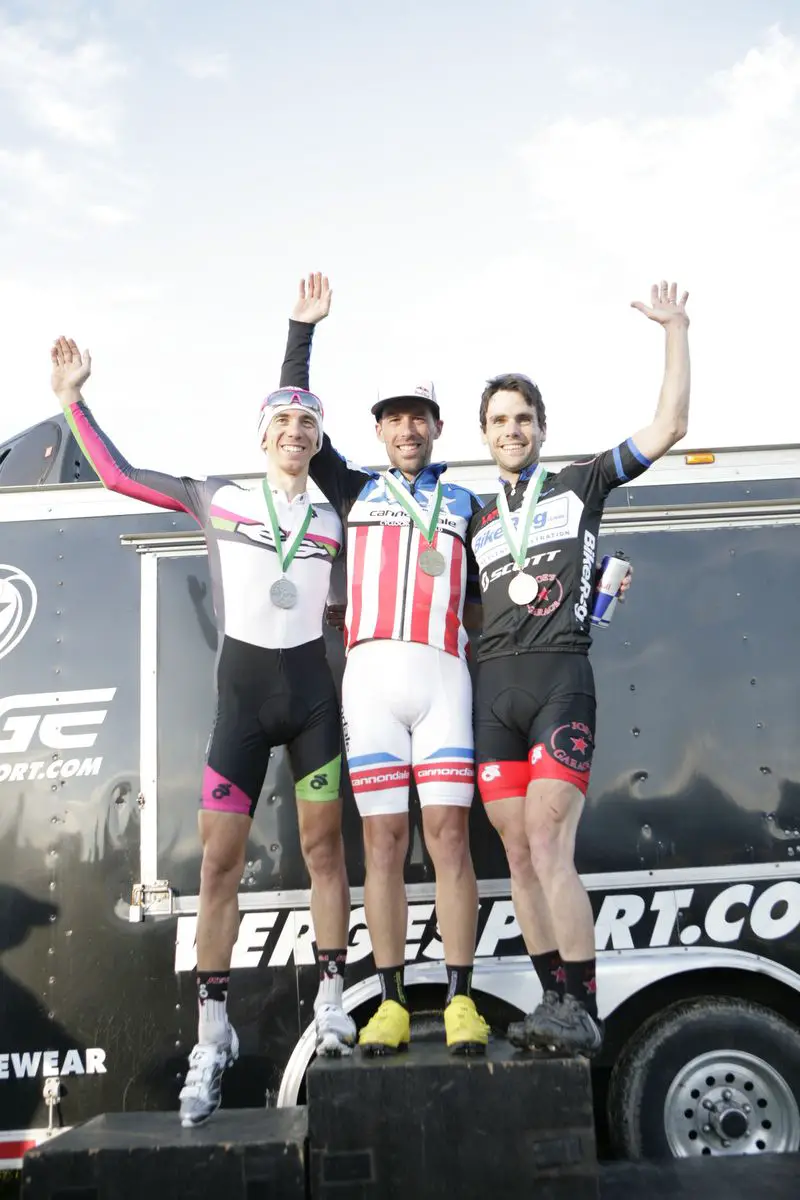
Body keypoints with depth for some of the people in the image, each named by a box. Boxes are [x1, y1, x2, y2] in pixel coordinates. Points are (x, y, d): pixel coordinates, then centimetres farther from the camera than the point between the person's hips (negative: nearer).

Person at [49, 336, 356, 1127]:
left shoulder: (333, 520, 10)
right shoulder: (217, 498, 5)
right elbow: (116, 473, 5)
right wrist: (73, 401, 1)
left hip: (312, 688, 2)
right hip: (241, 688, -1)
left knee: (323, 846, 5)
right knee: (220, 860, -2)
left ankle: (331, 1000, 19)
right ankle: (213, 1033, 10)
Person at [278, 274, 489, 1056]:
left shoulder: (465, 505, 20)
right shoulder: (354, 492, 21)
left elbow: (483, 593, 17)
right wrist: (303, 330, 20)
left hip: (443, 676, 0)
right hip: (370, 674, 0)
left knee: (448, 834, -5)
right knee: (383, 839, -1)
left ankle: (460, 1001, 1)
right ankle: (391, 1002, 5)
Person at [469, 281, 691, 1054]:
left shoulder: (580, 487, 11)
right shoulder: (476, 520, 21)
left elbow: (668, 427, 4)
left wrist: (676, 330, 3)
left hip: (560, 678, -4)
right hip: (493, 687, 4)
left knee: (548, 845, -16)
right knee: (519, 854, 2)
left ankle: (583, 1011, -8)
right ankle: (556, 999, 12)